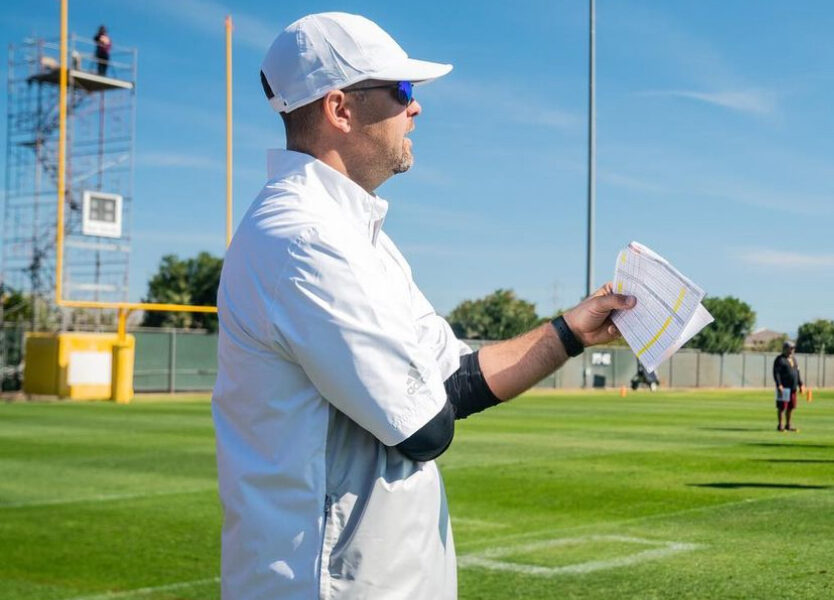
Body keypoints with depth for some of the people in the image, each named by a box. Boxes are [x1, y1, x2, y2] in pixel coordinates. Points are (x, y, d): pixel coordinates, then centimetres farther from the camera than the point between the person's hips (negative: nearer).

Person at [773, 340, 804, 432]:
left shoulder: (793, 359, 17)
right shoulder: (780, 359, -8)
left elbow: (797, 372, 22)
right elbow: (776, 373, -14)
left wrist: (800, 384, 17)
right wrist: (779, 385, -23)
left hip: (793, 387, 8)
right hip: (784, 387, -8)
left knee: (791, 407, 10)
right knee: (782, 407, -4)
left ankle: (788, 425, 19)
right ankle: (780, 425, 3)